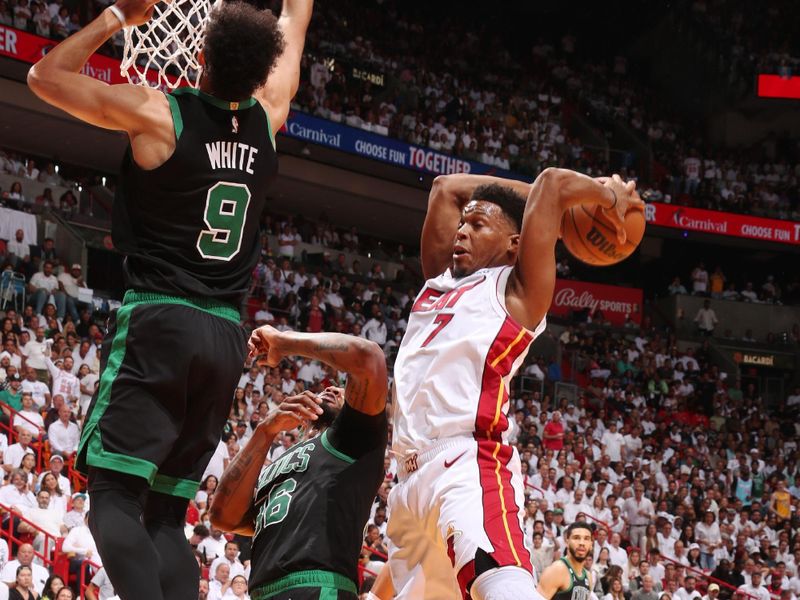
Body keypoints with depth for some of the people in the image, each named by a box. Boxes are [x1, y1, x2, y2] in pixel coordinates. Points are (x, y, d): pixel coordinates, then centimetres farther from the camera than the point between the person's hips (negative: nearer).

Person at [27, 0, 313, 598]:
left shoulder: (158, 114, -7)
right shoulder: (268, 118, 6)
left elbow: (45, 76, 7)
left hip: (158, 323, -5)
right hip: (226, 335, 5)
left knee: (114, 494, -9)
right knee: (168, 512, 9)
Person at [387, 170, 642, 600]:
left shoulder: (515, 290, 7)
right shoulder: (439, 281, 26)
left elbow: (552, 182, -1)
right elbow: (446, 187, 31)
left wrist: (609, 196, 16)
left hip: (467, 465, -8)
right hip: (412, 476, 8)